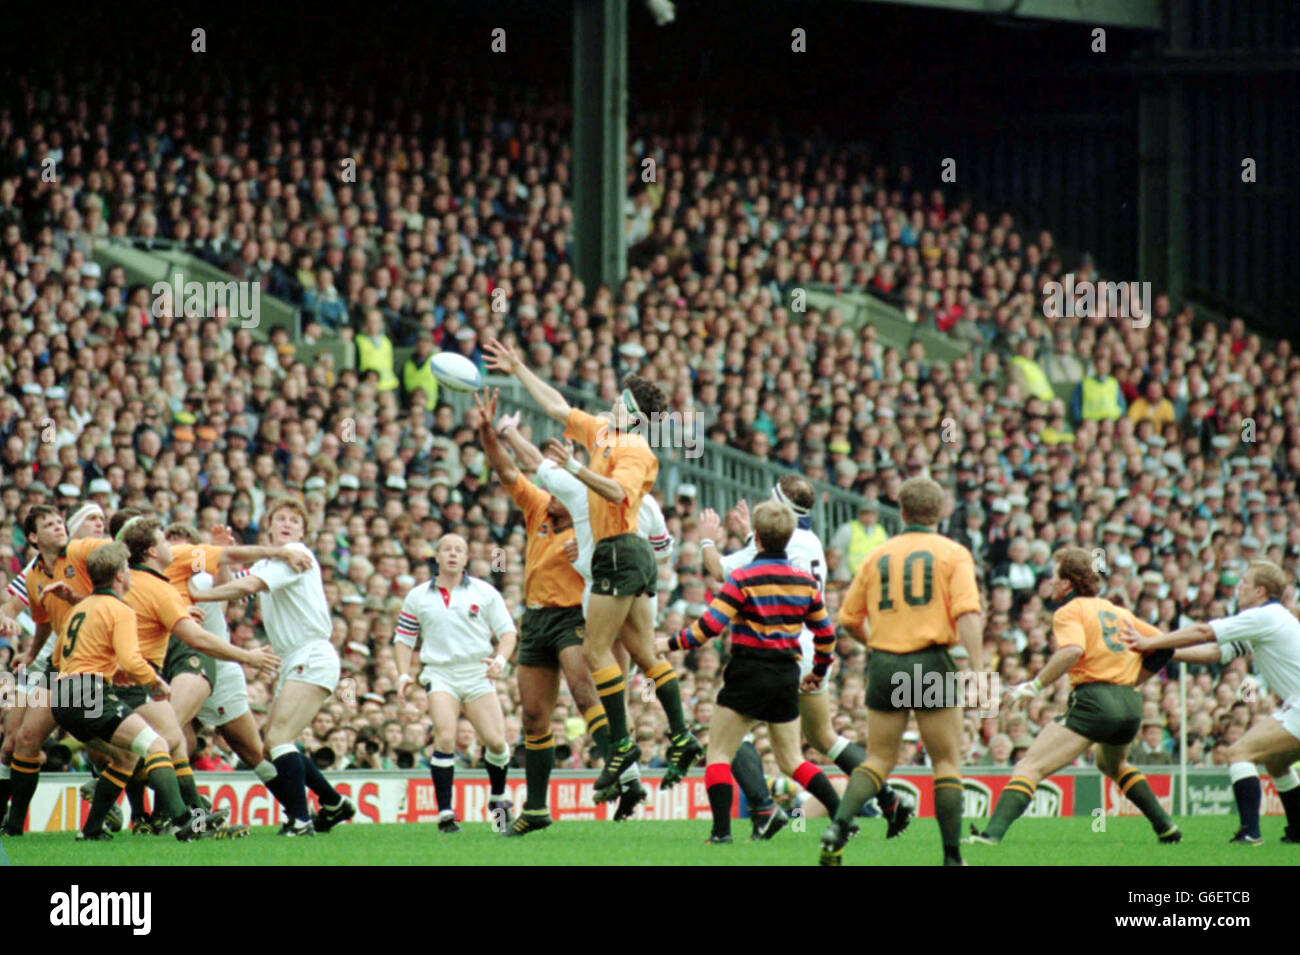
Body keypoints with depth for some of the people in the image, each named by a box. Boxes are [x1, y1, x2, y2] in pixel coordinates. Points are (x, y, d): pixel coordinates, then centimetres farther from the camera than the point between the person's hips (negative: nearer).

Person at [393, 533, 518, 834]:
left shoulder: (485, 592, 7)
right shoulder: (417, 597, 10)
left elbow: (507, 631, 7)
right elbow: (403, 639, 16)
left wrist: (500, 659, -11)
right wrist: (404, 674, 1)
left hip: (478, 673, 1)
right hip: (440, 674, 0)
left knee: (495, 741, -9)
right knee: (445, 738, -21)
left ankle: (498, 800, 19)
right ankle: (445, 812, -16)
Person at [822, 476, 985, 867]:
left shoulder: (879, 555, 11)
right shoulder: (952, 553, 1)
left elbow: (850, 619, 15)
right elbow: (968, 614, -13)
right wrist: (978, 669, -16)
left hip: (884, 665, 3)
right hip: (932, 664, -3)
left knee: (879, 759, 11)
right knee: (947, 762, 6)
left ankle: (839, 824, -12)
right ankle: (952, 857, 2)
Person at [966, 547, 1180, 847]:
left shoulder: (1069, 611, 0)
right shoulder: (1118, 612, 22)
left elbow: (1072, 650, -21)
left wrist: (1035, 685, -17)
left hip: (1093, 701, -8)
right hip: (1131, 704, 8)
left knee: (1029, 767, -10)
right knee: (1113, 764, 37)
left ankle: (993, 831, -27)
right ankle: (1165, 826, 34)